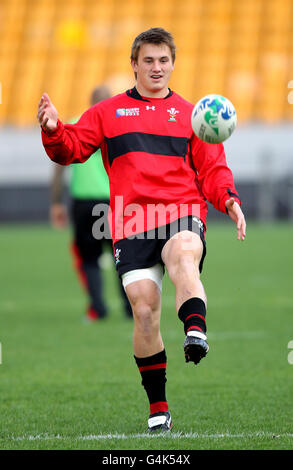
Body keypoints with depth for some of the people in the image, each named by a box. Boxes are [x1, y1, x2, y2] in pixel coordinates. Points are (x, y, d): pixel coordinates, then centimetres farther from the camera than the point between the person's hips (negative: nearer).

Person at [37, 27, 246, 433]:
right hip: (131, 223, 1)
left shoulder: (190, 114, 19)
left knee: (184, 257, -36)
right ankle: (158, 407, 0)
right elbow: (71, 149, 13)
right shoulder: (108, 112, 19)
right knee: (144, 308, -10)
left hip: (182, 214, -1)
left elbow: (212, 169, 15)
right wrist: (53, 131, -9)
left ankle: (196, 331, -61)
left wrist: (228, 199, -5)